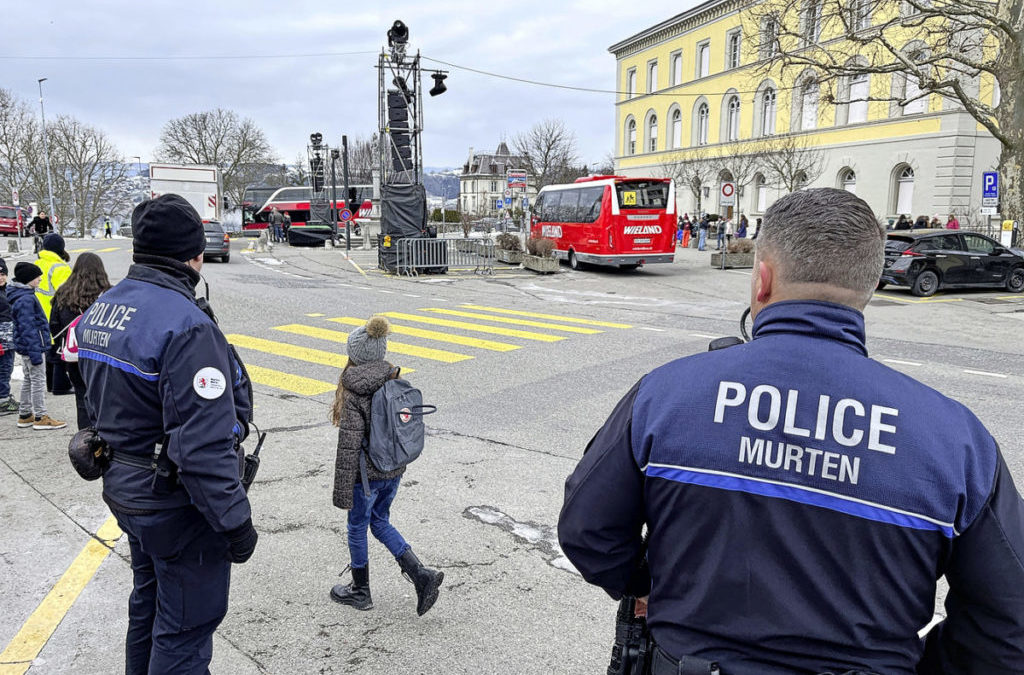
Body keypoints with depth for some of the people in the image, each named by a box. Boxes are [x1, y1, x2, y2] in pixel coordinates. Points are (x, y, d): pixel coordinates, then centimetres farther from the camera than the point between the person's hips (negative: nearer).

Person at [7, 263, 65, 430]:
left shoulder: (24, 295, 12)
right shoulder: (26, 299, -20)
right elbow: (27, 328, -23)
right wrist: (35, 352, -23)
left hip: (25, 347, 11)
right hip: (31, 347, -11)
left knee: (28, 380, 17)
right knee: (38, 380, -4)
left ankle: (25, 416, 26)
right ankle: (40, 418, 2)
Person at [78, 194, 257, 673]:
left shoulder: (100, 310, 3)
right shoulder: (187, 327, -28)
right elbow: (204, 444, -30)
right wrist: (235, 521, -22)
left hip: (125, 490, 9)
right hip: (178, 506, -9)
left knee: (148, 604, 28)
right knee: (184, 631, 8)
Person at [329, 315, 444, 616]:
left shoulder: (354, 393, -21)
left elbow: (349, 446, -21)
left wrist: (343, 490, -14)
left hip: (367, 474, -7)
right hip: (395, 468, 7)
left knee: (357, 528, 15)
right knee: (380, 522, 24)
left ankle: (360, 592, 33)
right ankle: (421, 574, 13)